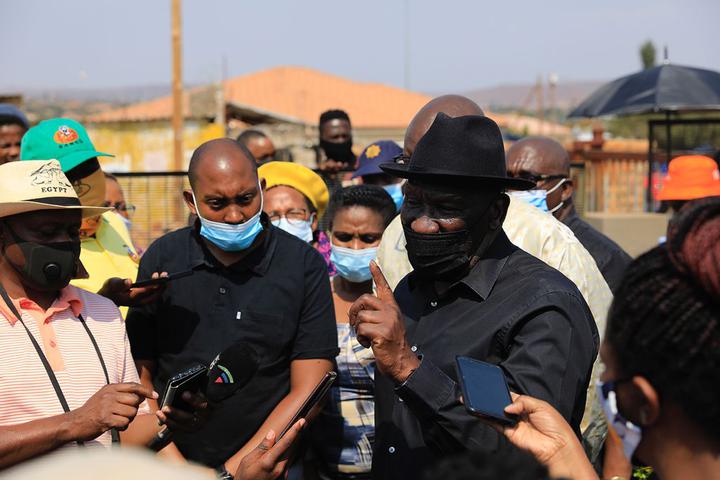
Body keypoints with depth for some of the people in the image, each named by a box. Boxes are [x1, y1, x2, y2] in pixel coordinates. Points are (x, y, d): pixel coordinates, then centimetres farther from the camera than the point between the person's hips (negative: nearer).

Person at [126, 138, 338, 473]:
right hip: (173, 467, 2)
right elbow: (140, 376, -2)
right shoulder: (161, 259, -3)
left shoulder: (303, 265, -9)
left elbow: (307, 392, -11)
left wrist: (233, 470, -16)